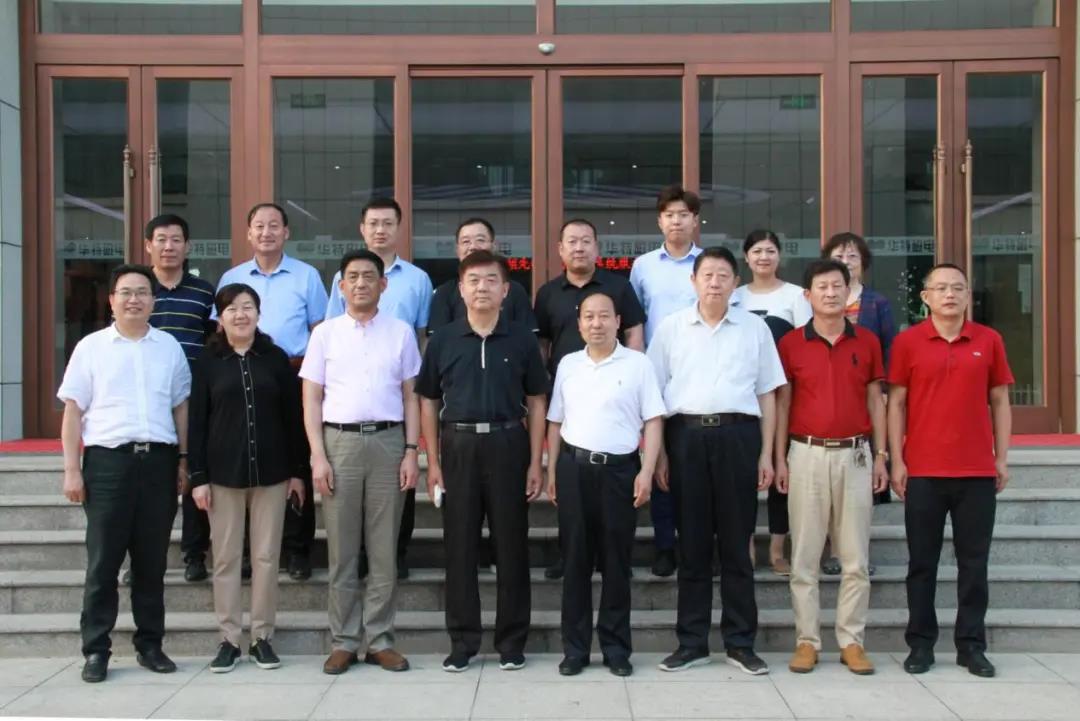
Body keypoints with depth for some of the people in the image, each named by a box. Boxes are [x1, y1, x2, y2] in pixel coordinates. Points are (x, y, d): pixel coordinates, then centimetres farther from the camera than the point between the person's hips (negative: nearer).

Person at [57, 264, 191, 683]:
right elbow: (73, 410, 3)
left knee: (152, 560, 8)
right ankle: (96, 650, 10)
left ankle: (149, 644, 18)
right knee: (103, 560, 2)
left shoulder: (169, 347, 11)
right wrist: (71, 469, -3)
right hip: (108, 460, -2)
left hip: (159, 460, 2)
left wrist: (183, 459, 6)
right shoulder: (91, 347, 5)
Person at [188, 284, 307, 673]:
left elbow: (292, 416, 6)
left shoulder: (276, 358, 5)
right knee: (226, 558, 4)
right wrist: (198, 477, -5)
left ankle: (262, 636, 14)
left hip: (271, 471, 1)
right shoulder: (208, 362, 4)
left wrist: (297, 471, 2)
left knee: (266, 557, 4)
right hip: (223, 472, 0)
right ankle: (229, 639, 13)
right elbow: (197, 422, 2)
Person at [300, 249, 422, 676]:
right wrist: (318, 457, -4)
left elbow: (411, 397, 7)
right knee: (342, 550, 5)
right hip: (340, 441, 0)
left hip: (388, 441, 0)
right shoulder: (325, 334, 6)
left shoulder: (401, 333, 7)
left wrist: (411, 452, -1)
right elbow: (311, 400, 4)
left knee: (384, 549, 5)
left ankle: (379, 640, 13)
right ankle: (344, 641, 13)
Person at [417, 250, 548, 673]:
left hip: (508, 444, -1)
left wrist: (535, 463, -1)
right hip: (459, 446, 1)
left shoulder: (522, 340, 3)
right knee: (459, 546, 5)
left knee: (511, 546, 4)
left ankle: (512, 641, 16)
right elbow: (429, 402, 9)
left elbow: (536, 403, 5)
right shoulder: (442, 341, 5)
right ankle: (462, 641, 16)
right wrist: (433, 461, 2)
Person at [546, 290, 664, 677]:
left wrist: (647, 471, -9)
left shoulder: (638, 364, 1)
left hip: (620, 469, -2)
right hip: (574, 466, 2)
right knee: (575, 559, 6)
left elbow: (653, 421, -1)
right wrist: (551, 471, 10)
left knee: (616, 561, 4)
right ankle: (575, 647, 14)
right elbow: (556, 421, 14)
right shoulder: (568, 364, 10)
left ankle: (616, 647, 16)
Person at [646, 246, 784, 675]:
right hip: (686, 436, 0)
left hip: (737, 435, 0)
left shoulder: (755, 328, 9)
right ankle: (692, 642, 15)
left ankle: (740, 642, 14)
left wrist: (766, 453, 3)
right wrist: (658, 452, 1)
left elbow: (767, 394, 10)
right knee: (692, 543, 6)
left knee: (736, 543, 4)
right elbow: (654, 393, 7)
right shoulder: (671, 327, 8)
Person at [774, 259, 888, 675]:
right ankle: (807, 641, 11)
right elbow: (782, 403, 3)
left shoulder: (867, 342, 6)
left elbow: (875, 400, 9)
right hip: (807, 454, -1)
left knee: (856, 558, 5)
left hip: (855, 454, 1)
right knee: (804, 556, 3)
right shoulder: (791, 343, 1)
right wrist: (780, 459, -1)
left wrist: (881, 456, 5)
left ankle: (852, 641, 15)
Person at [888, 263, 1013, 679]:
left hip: (978, 472, 1)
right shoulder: (907, 342, 1)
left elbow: (999, 402, 9)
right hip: (923, 471, -1)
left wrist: (1002, 459, 4)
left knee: (974, 562, 7)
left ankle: (971, 645, 17)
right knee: (922, 561, 6)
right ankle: (920, 644, 15)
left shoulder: (989, 340, 5)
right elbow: (897, 403, 2)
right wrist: (896, 461, -3)